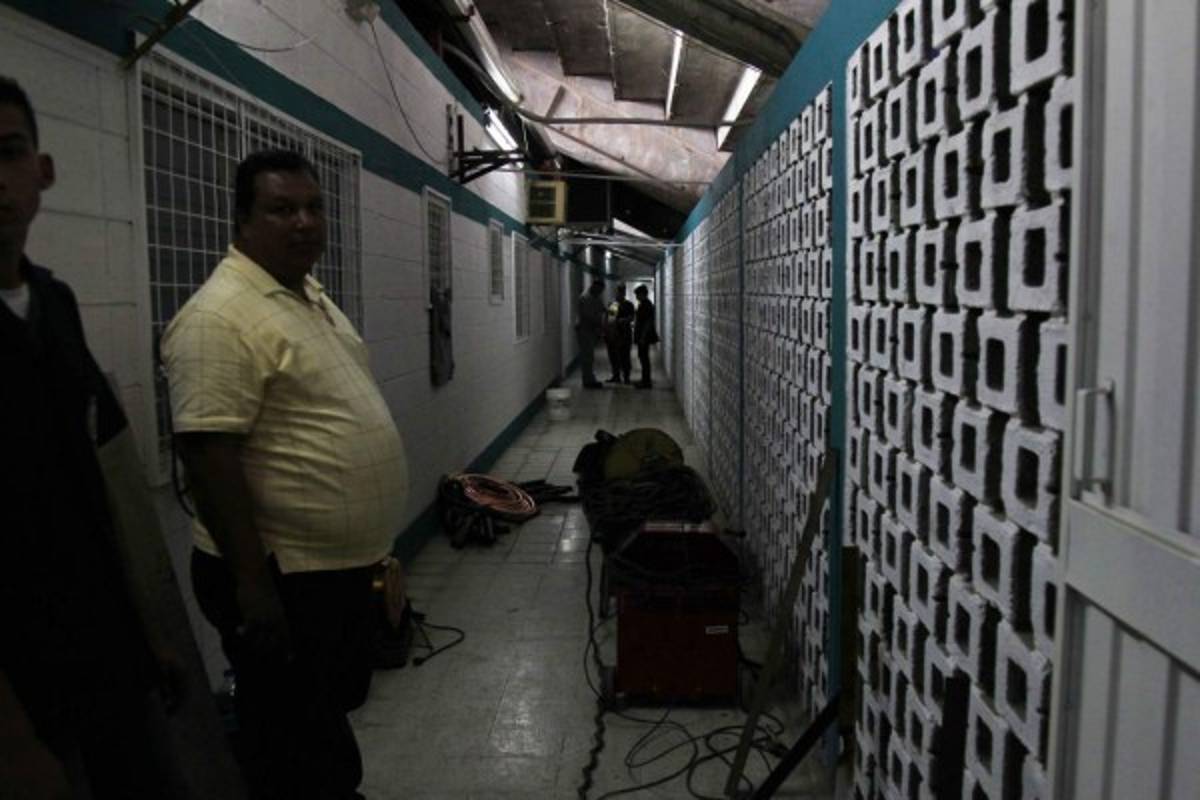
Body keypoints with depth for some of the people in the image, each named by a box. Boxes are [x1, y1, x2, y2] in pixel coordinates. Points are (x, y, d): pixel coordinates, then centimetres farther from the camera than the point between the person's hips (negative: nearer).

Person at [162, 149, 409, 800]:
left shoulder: (309, 295, 9)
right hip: (283, 577, -9)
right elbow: (209, 455, -24)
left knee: (336, 707, 26)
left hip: (342, 563, 9)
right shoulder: (221, 316, -20)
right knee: (294, 748, 9)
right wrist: (251, 583, -24)